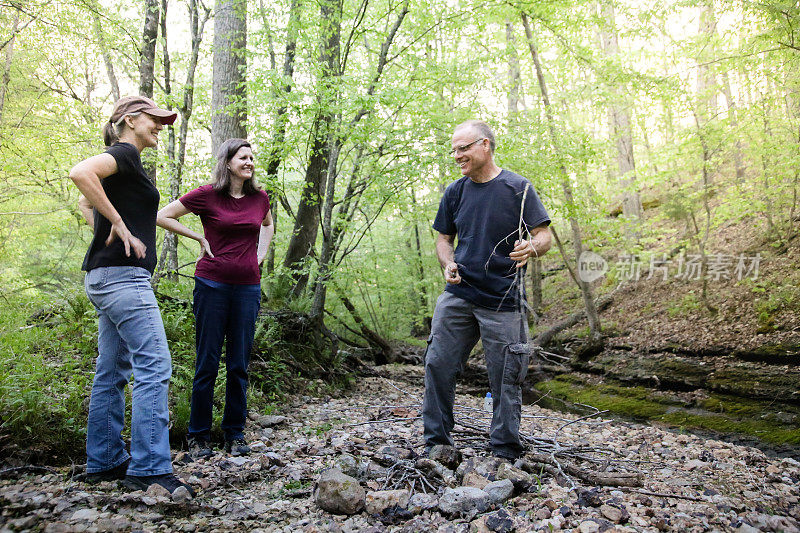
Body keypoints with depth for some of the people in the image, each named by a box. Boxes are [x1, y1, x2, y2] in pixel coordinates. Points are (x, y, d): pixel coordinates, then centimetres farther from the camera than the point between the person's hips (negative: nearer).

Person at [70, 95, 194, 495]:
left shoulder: (126, 163, 21)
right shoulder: (124, 154, -7)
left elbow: (85, 202, 34)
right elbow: (80, 173, -26)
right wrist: (119, 225, -20)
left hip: (108, 278, 10)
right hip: (122, 273, -10)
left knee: (113, 371, 12)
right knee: (154, 366, -11)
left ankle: (104, 462, 20)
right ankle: (148, 468, -8)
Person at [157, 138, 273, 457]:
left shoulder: (259, 198, 7)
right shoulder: (207, 195, -4)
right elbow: (162, 217, 2)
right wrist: (199, 237, -2)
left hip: (248, 287, 4)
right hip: (212, 284, -3)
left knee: (239, 364, 7)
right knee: (207, 363, 2)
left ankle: (235, 435, 18)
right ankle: (199, 437, 15)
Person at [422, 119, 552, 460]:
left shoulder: (518, 188, -2)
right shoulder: (455, 192, 10)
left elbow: (544, 235, -3)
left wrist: (531, 248, -27)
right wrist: (449, 264, -4)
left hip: (502, 300, -3)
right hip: (457, 296, 4)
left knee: (505, 379, 2)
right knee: (437, 365, 1)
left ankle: (504, 453, 18)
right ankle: (437, 444, 17)